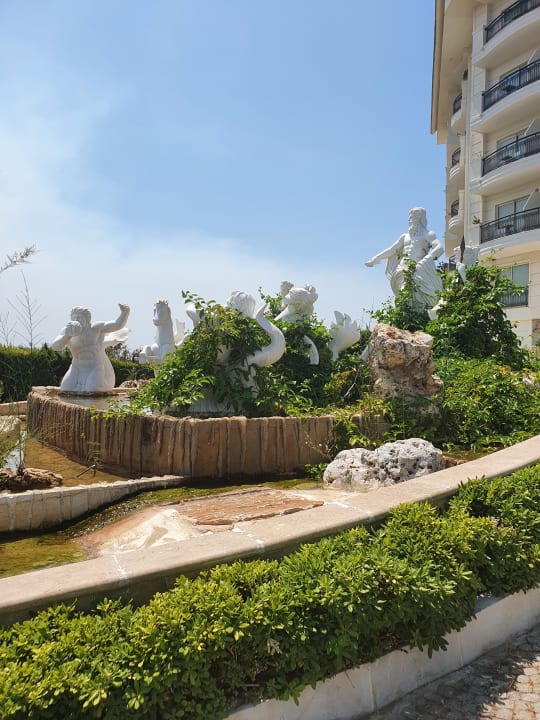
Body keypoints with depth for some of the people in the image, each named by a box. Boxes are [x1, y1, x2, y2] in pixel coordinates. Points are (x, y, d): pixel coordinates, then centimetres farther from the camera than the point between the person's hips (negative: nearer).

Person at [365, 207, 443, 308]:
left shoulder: (427, 234, 8)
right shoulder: (405, 236, 25)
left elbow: (439, 248, -9)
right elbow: (391, 250, 32)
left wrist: (424, 261, -24)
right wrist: (374, 260, 30)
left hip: (419, 272, -4)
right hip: (403, 272, 4)